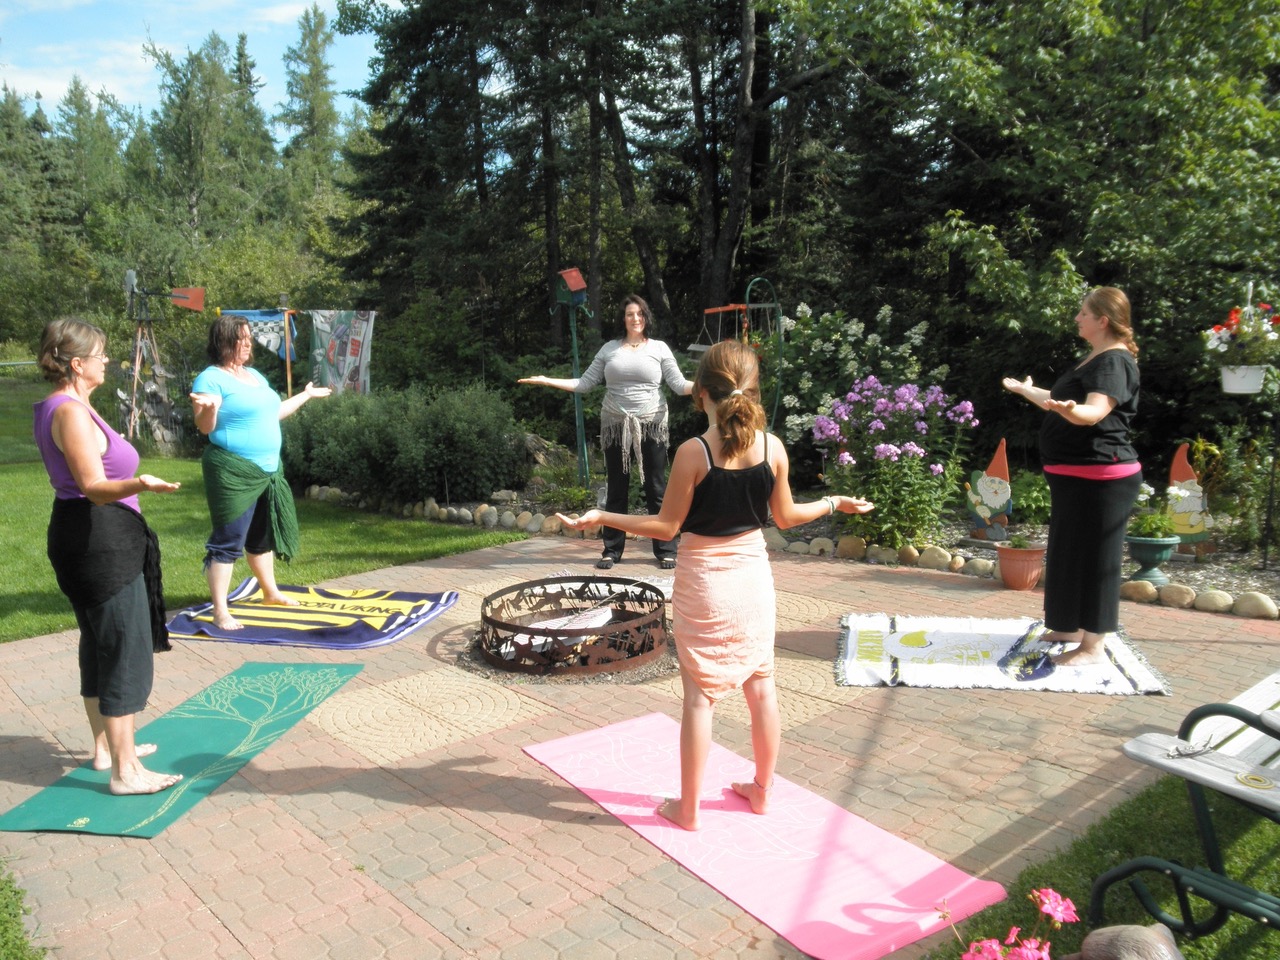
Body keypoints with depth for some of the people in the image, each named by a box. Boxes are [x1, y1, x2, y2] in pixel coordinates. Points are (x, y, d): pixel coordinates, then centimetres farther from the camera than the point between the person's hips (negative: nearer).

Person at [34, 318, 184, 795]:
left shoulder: (52, 408, 12)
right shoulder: (72, 412, -20)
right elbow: (95, 487, -28)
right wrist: (139, 484, -45)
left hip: (83, 537, 11)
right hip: (101, 539, -11)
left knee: (99, 645, 19)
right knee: (127, 652, -6)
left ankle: (106, 745, 33)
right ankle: (125, 770, 0)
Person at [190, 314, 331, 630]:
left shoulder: (255, 375, 17)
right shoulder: (211, 378, -10)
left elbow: (272, 413, 27)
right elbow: (204, 427, -15)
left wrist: (306, 395, 35)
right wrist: (208, 408, -36)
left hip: (269, 470, 8)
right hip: (233, 474, -8)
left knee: (263, 535, 20)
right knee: (229, 541, -6)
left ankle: (270, 592, 36)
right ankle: (220, 612, 1)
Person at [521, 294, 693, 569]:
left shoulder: (659, 348, 4)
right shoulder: (610, 349, 7)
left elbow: (679, 385, -2)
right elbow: (585, 383, 6)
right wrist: (548, 381, -1)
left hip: (651, 426, -2)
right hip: (616, 426, 2)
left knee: (656, 490, 3)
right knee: (616, 491, 8)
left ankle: (665, 550, 11)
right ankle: (611, 550, 16)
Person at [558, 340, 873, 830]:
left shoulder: (694, 452, -19)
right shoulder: (773, 447, -8)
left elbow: (667, 526, -13)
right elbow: (786, 516, 4)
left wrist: (601, 517, -6)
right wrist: (836, 503, 21)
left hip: (703, 582, -4)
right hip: (753, 573, 4)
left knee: (699, 696, 5)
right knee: (761, 685, 16)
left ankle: (687, 807, 17)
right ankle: (761, 789, 32)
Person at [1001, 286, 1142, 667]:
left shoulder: (1115, 361, -16)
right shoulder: (1091, 358, 16)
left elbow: (1095, 412, -32)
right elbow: (1059, 400, 29)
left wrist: (1070, 410, -53)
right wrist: (1026, 390, 44)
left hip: (1099, 476, -11)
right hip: (1074, 475, 11)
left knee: (1093, 557, -5)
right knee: (1071, 553, 18)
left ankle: (1093, 647, 2)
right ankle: (1074, 627, 31)